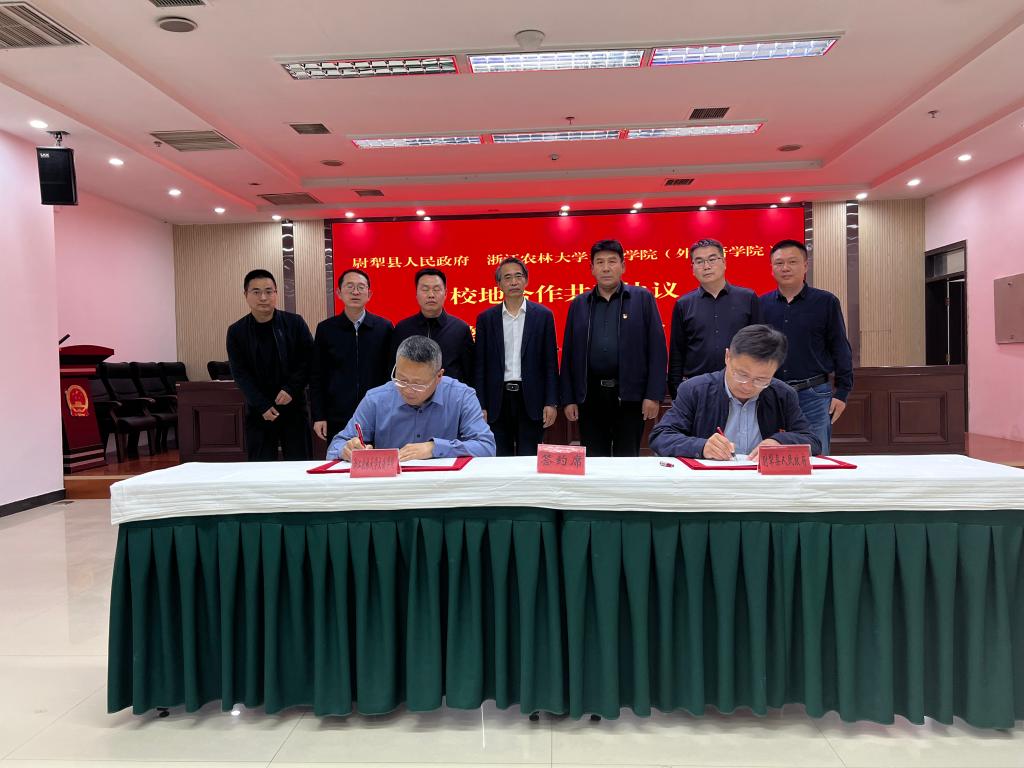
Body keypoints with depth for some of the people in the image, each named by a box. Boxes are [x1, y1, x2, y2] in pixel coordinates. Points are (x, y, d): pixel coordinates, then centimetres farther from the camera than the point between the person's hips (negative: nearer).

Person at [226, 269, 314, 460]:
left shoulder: (295, 323, -1)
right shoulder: (236, 331, 1)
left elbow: (308, 361, -1)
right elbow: (240, 373, -2)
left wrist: (291, 389, -15)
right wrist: (263, 406, -12)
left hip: (293, 407, 0)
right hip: (258, 411, 1)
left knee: (299, 464, 3)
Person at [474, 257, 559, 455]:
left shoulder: (543, 315, 3)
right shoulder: (486, 318, 6)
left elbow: (550, 363, 2)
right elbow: (480, 365, 5)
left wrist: (551, 402, -4)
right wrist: (480, 406, 0)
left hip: (531, 400, -1)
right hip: (497, 401, 1)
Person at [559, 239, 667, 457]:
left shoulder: (643, 298, 3)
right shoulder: (579, 304, 11)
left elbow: (657, 349, -1)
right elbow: (568, 354, 10)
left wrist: (654, 395, -8)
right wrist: (568, 399, 5)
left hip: (629, 395, -2)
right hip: (589, 396, 2)